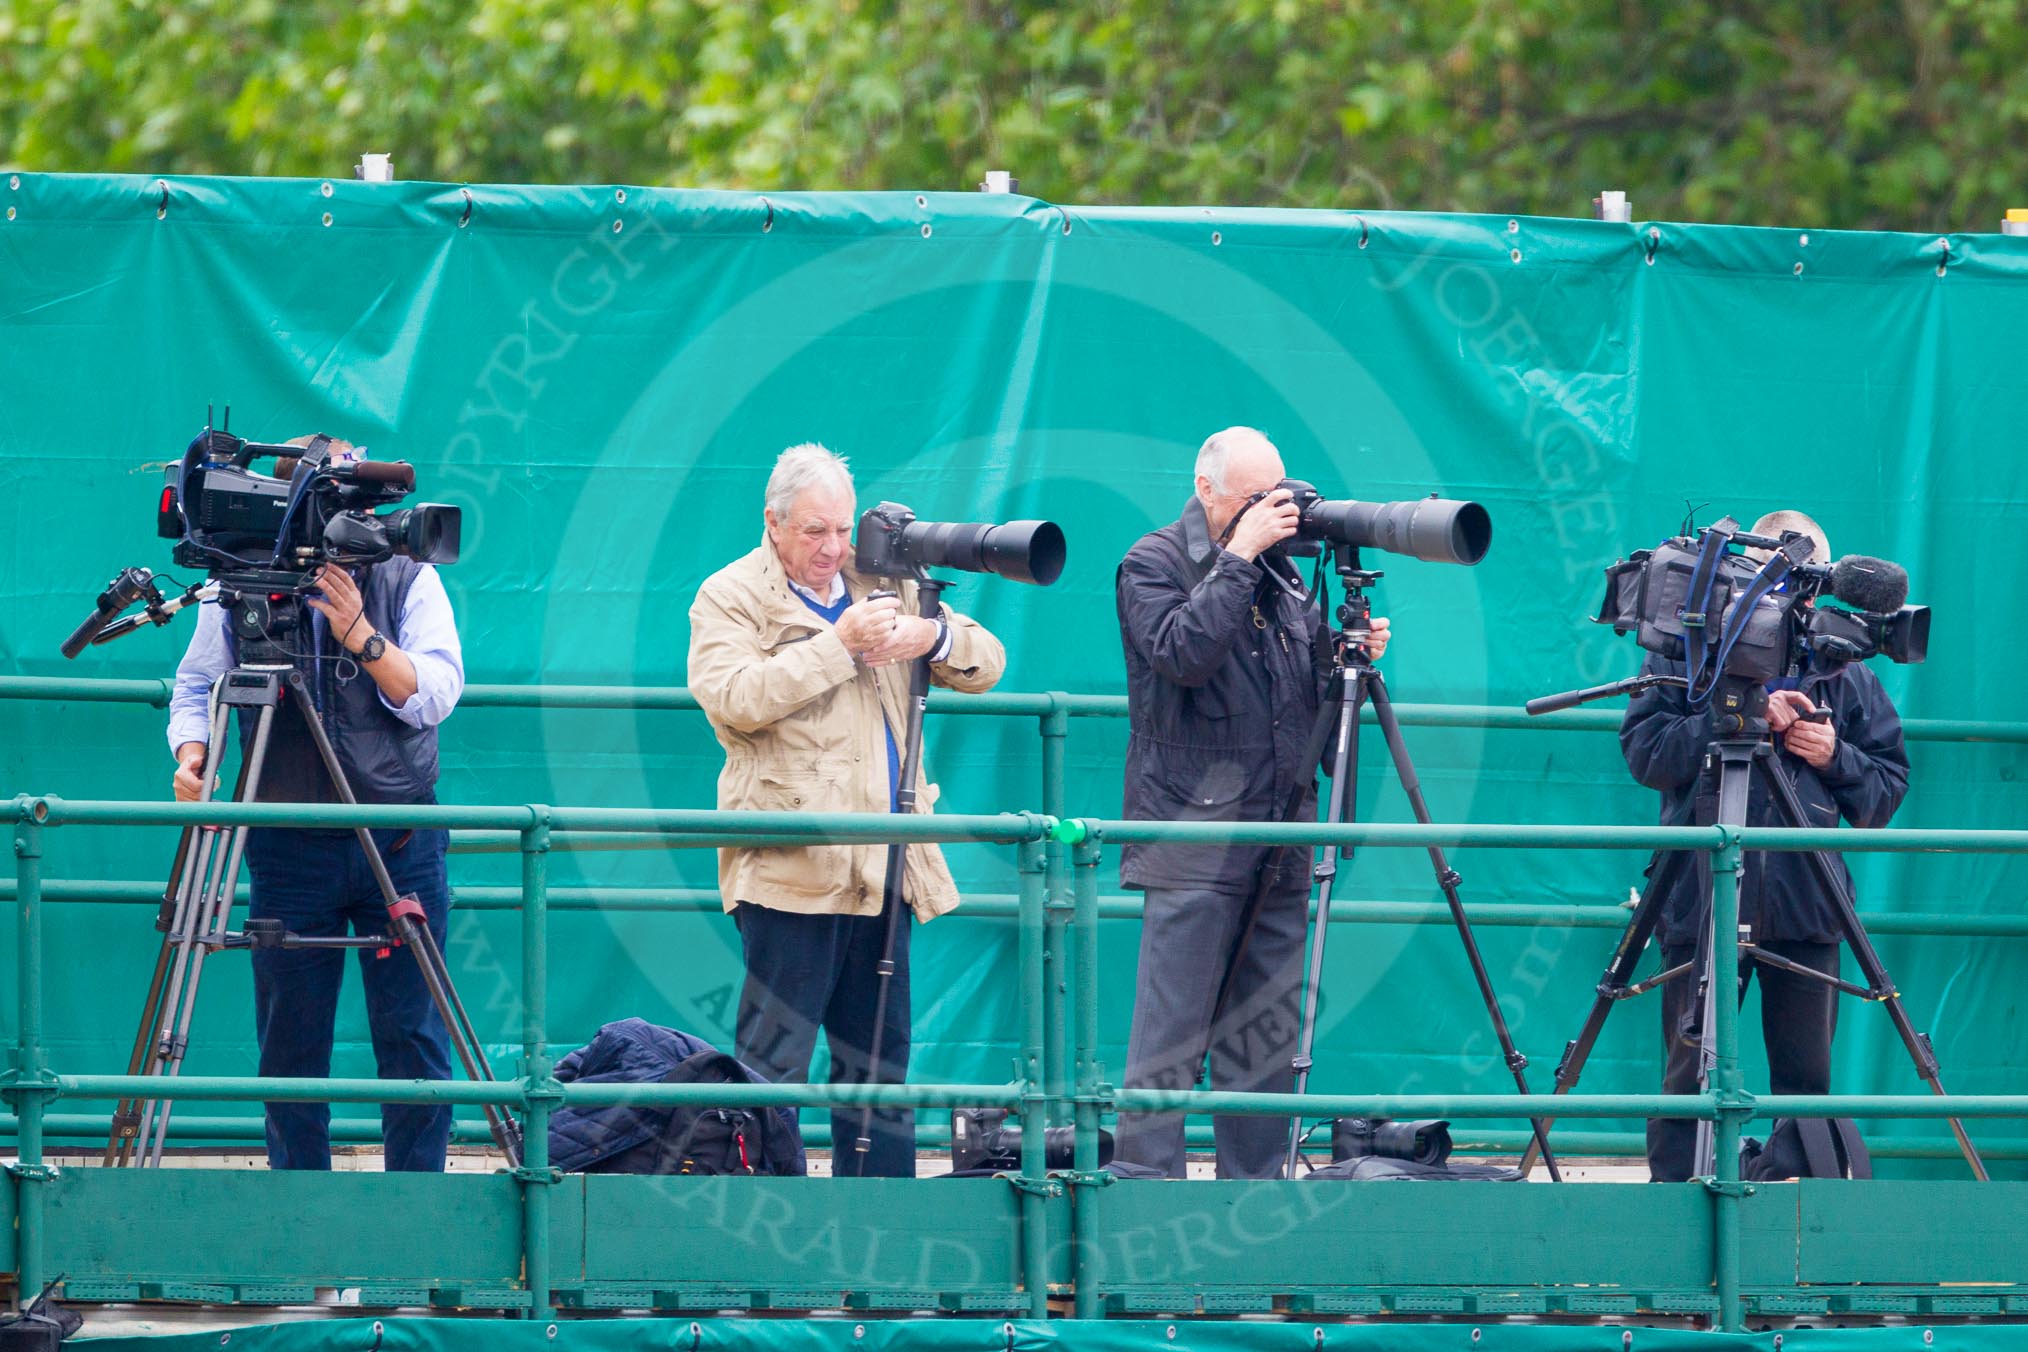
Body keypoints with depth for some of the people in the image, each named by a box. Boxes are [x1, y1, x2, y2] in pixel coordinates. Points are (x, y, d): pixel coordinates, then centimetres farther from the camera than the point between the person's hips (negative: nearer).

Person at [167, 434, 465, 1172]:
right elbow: (195, 685, 11)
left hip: (399, 840, 0)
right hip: (290, 847, 1)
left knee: (414, 1039, 0)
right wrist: (192, 750, -9)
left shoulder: (407, 578, -1)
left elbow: (436, 693, -9)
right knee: (290, 1042, 2)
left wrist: (362, 636, -22)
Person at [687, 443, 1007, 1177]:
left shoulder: (882, 585, 16)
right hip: (792, 864, -6)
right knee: (774, 1059, -6)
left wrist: (934, 637, -9)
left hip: (881, 865, 6)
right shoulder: (731, 597, 0)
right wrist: (838, 644, -18)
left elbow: (986, 663, 13)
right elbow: (735, 698, -17)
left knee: (879, 1057, 10)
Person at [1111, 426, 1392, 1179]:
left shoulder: (1278, 570, 16)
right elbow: (1184, 654, -20)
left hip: (1277, 848, 7)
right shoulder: (1153, 565, -2)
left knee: (1264, 1040, 8)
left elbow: (1307, 688, 20)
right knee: (1170, 1033, -8)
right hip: (1194, 842, -7)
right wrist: (1237, 558, -17)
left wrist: (1349, 655, 0)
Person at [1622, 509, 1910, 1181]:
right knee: (1691, 1075, -4)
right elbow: (1643, 748, -6)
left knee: (1808, 1081, 2)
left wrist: (1837, 758, -7)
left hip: (1806, 906, 2)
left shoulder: (1845, 671, 11)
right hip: (1701, 898, -2)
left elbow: (1888, 786, 12)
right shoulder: (1684, 652, 6)